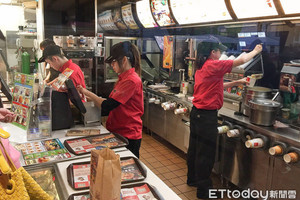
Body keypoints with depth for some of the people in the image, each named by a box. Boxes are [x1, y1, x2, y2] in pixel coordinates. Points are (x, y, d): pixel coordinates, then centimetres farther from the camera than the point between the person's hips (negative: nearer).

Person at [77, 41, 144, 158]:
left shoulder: (132, 80, -20)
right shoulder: (123, 78, 12)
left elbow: (107, 106, -23)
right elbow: (112, 102, 13)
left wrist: (87, 93, -10)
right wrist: (92, 98, 2)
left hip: (128, 136, -9)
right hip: (117, 132, 9)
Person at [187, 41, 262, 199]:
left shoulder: (201, 67, 11)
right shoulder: (213, 65, -17)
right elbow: (241, 60, -11)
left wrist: (237, 82, 20)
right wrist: (255, 51, 7)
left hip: (196, 113, 10)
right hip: (207, 115, -10)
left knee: (195, 148, 20)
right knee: (206, 152, 2)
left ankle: (192, 179, 38)